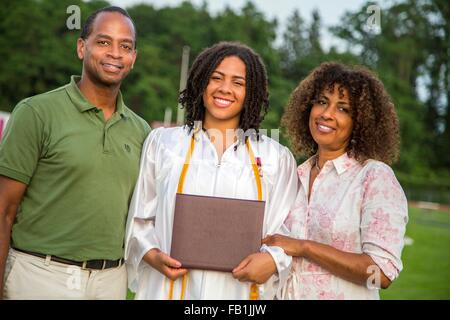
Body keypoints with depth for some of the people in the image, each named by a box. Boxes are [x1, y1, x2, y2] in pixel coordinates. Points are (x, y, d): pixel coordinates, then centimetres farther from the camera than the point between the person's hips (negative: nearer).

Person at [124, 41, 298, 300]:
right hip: (170, 287, 0)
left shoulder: (276, 157, 5)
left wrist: (273, 260, -15)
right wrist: (151, 255, -10)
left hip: (239, 289, 0)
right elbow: (140, 219, 7)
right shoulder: (162, 142, 5)